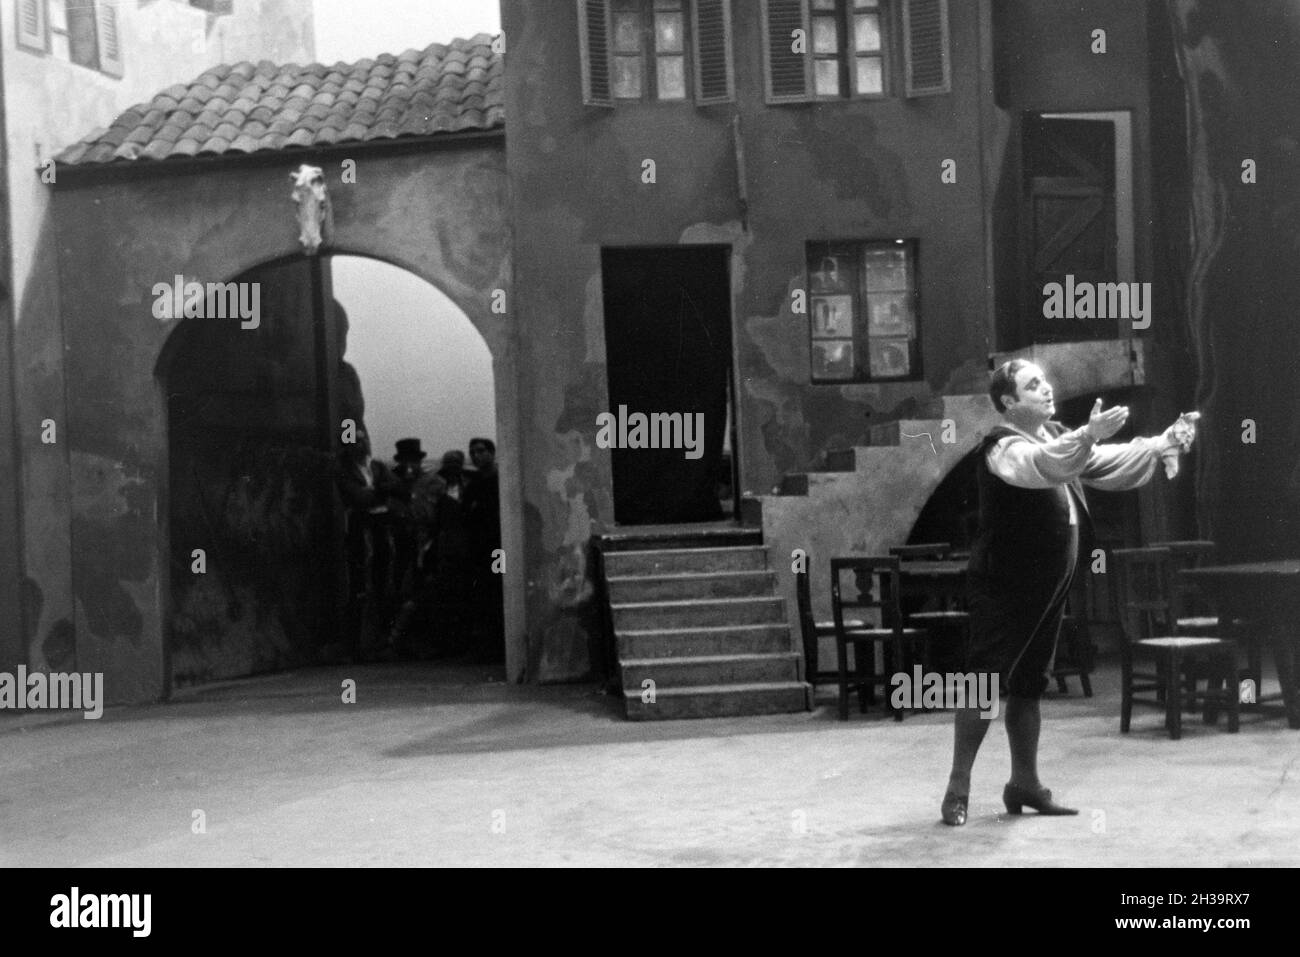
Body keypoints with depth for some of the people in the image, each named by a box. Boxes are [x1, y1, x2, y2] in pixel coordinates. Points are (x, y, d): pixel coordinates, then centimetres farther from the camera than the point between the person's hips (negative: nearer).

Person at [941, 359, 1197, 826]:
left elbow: (1107, 466, 10)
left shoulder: (1058, 438, 12)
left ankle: (1025, 783, 22)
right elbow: (1040, 465, -36)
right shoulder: (1003, 447, -15)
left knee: (1028, 684, 14)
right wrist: (1088, 435, -50)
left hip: (1045, 586, 8)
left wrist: (1159, 446, -4)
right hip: (1003, 589, -8)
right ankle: (958, 789, 0)